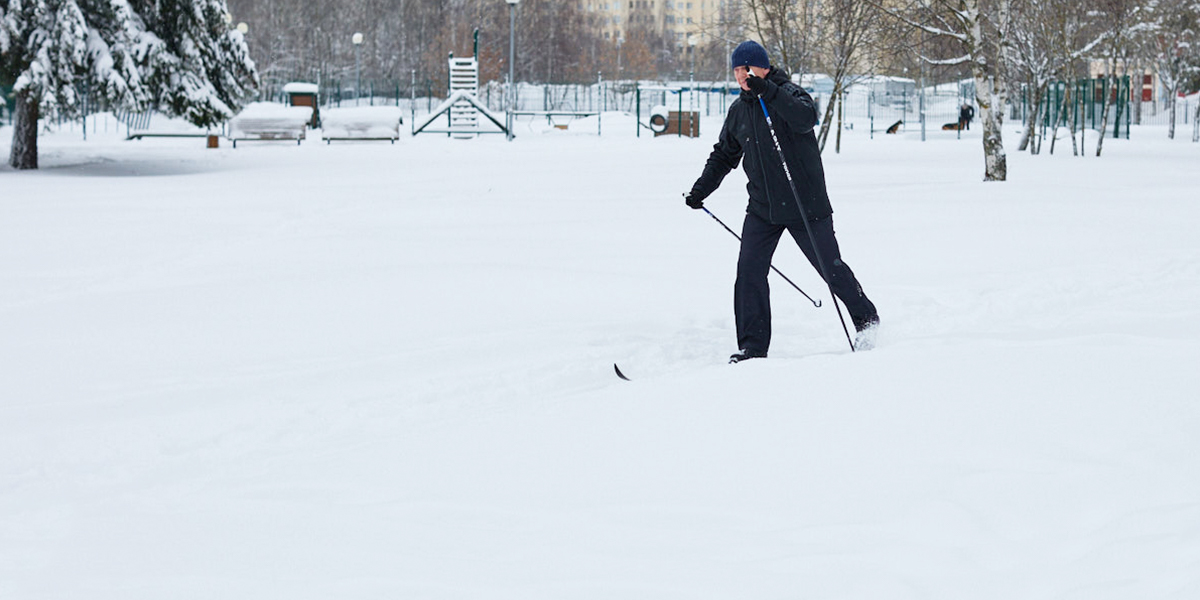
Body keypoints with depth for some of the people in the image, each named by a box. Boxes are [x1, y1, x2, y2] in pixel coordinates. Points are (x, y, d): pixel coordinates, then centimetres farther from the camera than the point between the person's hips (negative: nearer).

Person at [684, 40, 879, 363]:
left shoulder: (789, 94, -10)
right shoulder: (738, 110, 8)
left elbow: (806, 118, -33)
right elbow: (724, 154, 21)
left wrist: (769, 92, -42)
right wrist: (700, 190, 11)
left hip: (805, 205, -5)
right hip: (762, 209, 5)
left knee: (831, 267, 6)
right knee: (749, 272, -8)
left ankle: (866, 319, 29)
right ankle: (753, 346, -2)